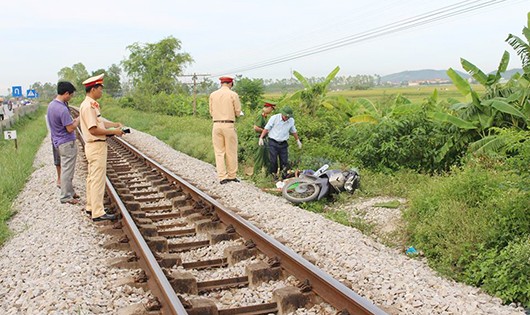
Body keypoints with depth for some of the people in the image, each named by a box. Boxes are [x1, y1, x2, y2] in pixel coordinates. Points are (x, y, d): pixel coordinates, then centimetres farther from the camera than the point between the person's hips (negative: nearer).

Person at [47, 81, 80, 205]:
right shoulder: (62, 109, -24)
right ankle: (66, 197, 6)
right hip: (67, 143, -10)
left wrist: (72, 120, 11)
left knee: (66, 169, 18)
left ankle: (70, 192, 28)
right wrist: (78, 120, -5)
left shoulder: (51, 105, 6)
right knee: (67, 170, -1)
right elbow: (70, 128, -21)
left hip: (58, 142, 10)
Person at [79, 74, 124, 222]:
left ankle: (91, 206, 30)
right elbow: (94, 130, -24)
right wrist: (113, 131, -17)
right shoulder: (88, 106, -20)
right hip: (96, 146, -11)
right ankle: (98, 213, -2)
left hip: (94, 146, 11)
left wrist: (115, 124, 10)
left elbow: (98, 121, 21)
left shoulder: (91, 104, 12)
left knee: (92, 178, 18)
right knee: (98, 180, -6)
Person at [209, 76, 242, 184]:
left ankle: (222, 177, 2)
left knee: (219, 152, 6)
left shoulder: (212, 95, 6)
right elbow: (238, 112, 0)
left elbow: (211, 112, 12)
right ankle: (232, 176, 14)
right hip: (229, 125, -3)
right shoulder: (233, 95, -3)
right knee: (231, 152, 7)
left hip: (216, 125, 3)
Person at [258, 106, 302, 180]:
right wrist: (261, 138, -6)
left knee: (284, 161, 1)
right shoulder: (274, 118, -8)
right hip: (273, 143, -3)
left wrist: (298, 140, 28)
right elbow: (266, 128, -2)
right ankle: (273, 174, 9)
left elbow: (293, 131, 21)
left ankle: (284, 177, 9)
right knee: (273, 161, -5)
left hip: (283, 144, 3)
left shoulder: (291, 120, 4)